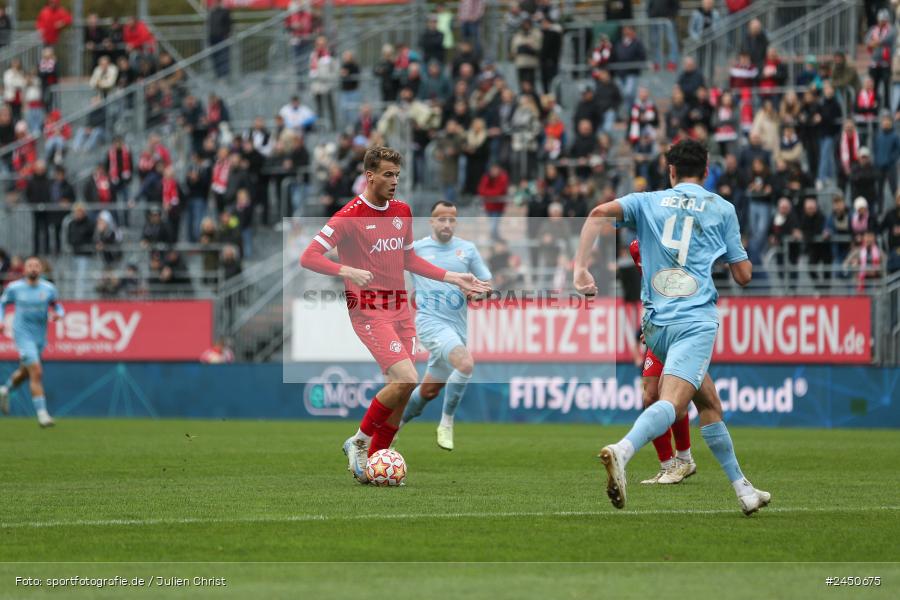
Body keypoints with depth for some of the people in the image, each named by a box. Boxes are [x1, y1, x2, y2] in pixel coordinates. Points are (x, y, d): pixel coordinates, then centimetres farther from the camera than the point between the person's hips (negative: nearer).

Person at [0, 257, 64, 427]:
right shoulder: (14, 288, -3)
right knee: (36, 373, -17)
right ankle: (42, 413, -15)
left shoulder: (48, 289, 1)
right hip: (23, 335, -4)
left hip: (40, 337, 4)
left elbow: (57, 306, 12)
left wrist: (58, 314, -12)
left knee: (25, 372, 22)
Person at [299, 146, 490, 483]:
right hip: (369, 312, -7)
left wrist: (452, 278, 19)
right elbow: (308, 258, -14)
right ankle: (359, 442, -4)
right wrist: (347, 271, -29)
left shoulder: (402, 212, 12)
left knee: (399, 392, 3)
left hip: (399, 310, 7)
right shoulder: (350, 216, -10)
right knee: (406, 379, -20)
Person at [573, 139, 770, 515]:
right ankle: (621, 452, -50)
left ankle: (742, 490, 24)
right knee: (672, 403, -22)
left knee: (709, 403, 19)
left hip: (656, 323, 5)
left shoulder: (649, 202, 15)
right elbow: (744, 276, 12)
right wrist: (738, 255, 35)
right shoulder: (722, 209, 11)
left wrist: (580, 267, -6)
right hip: (696, 319, -5)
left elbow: (599, 213, -4)